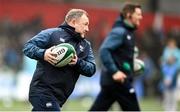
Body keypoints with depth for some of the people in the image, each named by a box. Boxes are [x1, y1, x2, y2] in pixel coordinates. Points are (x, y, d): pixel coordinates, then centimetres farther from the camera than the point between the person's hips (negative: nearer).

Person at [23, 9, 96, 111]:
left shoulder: (86, 46, 14)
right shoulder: (52, 34, -1)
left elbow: (92, 69, 6)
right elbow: (28, 47, -3)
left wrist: (78, 63, -14)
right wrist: (43, 54, -22)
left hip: (59, 96, 7)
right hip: (42, 90, -7)